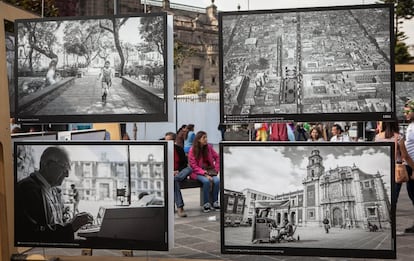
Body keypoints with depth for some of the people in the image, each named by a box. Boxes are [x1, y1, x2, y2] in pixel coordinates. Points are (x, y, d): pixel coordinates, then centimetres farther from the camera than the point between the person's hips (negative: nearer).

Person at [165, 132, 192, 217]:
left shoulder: (179, 149, 8)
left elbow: (185, 163, 9)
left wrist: (178, 171, -10)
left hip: (179, 172, 3)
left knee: (189, 169, -27)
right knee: (174, 181, -36)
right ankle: (180, 207, -41)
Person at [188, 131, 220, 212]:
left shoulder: (209, 147, 3)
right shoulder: (192, 150, -8)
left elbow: (217, 158, 13)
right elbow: (194, 166, -11)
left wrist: (216, 169, 0)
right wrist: (205, 174, -21)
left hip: (209, 171, 4)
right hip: (197, 173, -4)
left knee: (217, 180, -26)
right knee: (206, 181, -34)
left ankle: (215, 202, -13)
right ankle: (206, 204, -20)